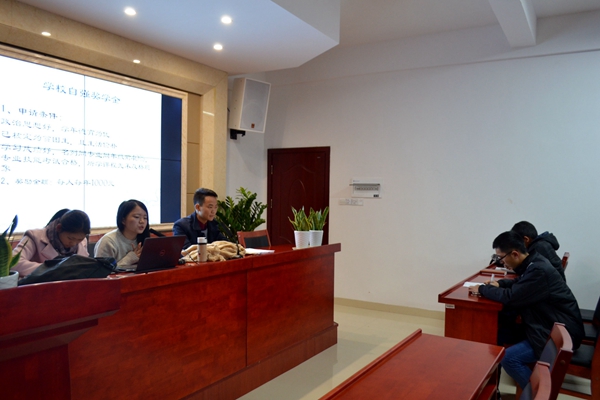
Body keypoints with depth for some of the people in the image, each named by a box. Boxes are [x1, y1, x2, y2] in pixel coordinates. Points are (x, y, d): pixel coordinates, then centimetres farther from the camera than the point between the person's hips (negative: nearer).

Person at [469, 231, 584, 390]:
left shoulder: (538, 271, -27)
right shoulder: (534, 263, 3)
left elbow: (510, 297, -25)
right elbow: (519, 283, 22)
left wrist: (482, 289, -10)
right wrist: (499, 283, 2)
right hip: (553, 325, 10)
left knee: (508, 358, -18)